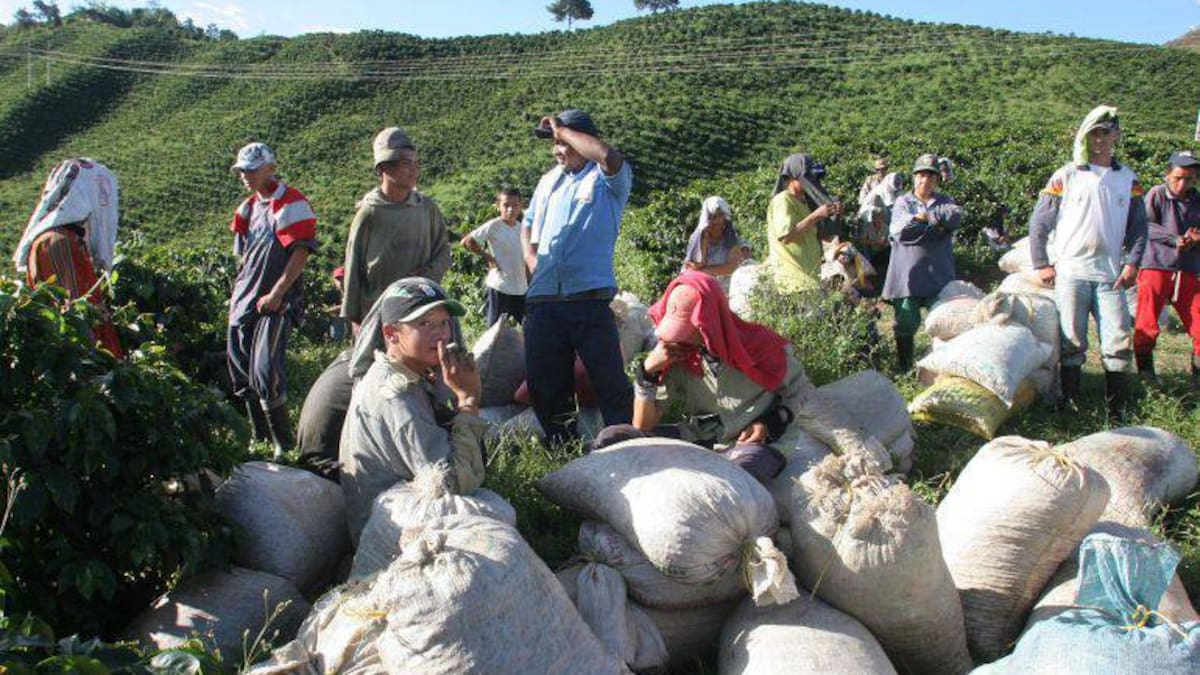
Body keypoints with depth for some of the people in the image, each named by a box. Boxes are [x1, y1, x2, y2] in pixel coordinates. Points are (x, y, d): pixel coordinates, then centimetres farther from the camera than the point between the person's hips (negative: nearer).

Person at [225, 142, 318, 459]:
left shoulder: (291, 203, -9)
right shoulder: (250, 206, 15)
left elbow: (301, 252, -16)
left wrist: (276, 294, -18)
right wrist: (239, 292, 9)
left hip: (275, 302, -9)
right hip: (245, 301, 9)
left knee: (265, 373, -14)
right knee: (243, 373, 13)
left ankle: (284, 443, -2)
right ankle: (260, 438, 26)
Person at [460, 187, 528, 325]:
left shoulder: (522, 227, 7)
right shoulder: (493, 226, -10)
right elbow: (466, 241, -13)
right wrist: (487, 256, -9)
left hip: (522, 288, 6)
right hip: (500, 287, -6)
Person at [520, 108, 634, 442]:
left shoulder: (608, 180, -1)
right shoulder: (549, 181, 19)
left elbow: (610, 156, -25)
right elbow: (528, 226, 29)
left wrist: (562, 129, -12)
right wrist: (534, 262, 10)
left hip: (589, 300, -6)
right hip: (542, 303, 6)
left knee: (611, 383, -4)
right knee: (545, 388, 11)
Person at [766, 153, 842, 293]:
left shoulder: (805, 202, 19)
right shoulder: (782, 201, -9)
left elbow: (822, 235, 21)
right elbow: (785, 236, -23)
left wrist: (832, 213, 3)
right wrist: (816, 215, -21)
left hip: (810, 270, 9)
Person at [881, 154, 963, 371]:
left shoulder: (944, 202, 14)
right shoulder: (903, 202, 6)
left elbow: (955, 216, -11)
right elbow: (899, 230, -12)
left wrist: (925, 217, -15)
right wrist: (937, 224, -9)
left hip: (939, 275, 2)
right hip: (908, 276, -2)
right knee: (906, 323, 4)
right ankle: (904, 369, 18)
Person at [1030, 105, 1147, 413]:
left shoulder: (1128, 179, 13)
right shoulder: (1066, 176, 4)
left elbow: (1138, 226, 15)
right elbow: (1038, 222, 4)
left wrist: (1132, 262, 1)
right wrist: (1042, 264, -2)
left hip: (1110, 273, 2)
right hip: (1070, 271, -2)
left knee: (1118, 340, -3)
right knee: (1072, 339, 1)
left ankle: (1116, 409, 4)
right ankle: (1070, 403, 9)